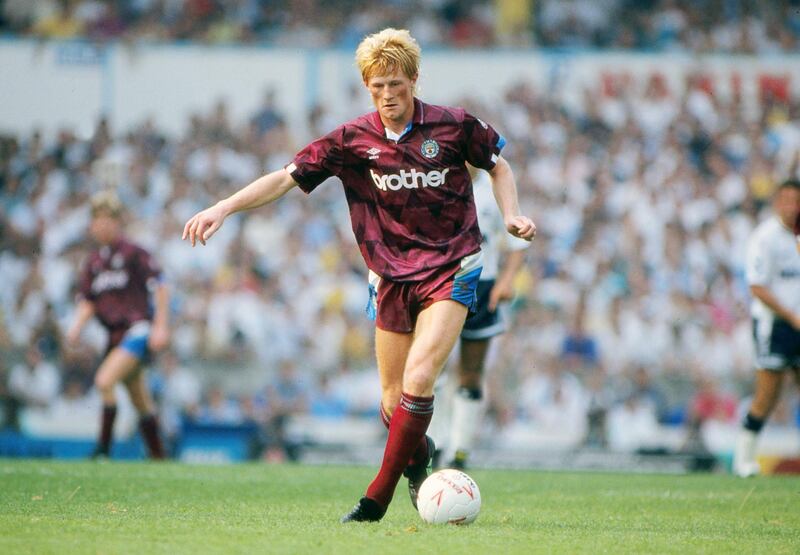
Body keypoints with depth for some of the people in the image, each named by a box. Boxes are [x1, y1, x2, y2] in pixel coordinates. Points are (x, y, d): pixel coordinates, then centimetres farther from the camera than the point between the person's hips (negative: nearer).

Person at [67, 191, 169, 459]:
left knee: (105, 381, -23)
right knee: (143, 404, 12)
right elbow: (87, 300, 15)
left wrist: (161, 326, -11)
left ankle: (103, 448, -20)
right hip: (115, 335, 7)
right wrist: (77, 326, -4)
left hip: (138, 329, -7)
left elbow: (160, 288, -6)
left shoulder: (133, 253, -5)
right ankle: (158, 456, 20)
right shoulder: (94, 261, 14)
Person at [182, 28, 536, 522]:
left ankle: (379, 496, -13)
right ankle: (418, 459, 38)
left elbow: (498, 165, 13)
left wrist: (512, 215, -3)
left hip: (450, 272, -3)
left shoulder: (454, 126, -5)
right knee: (393, 402, 4)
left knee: (418, 381, -20)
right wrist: (223, 208, -12)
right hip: (391, 277, 3)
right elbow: (286, 178, -2)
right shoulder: (352, 140, -3)